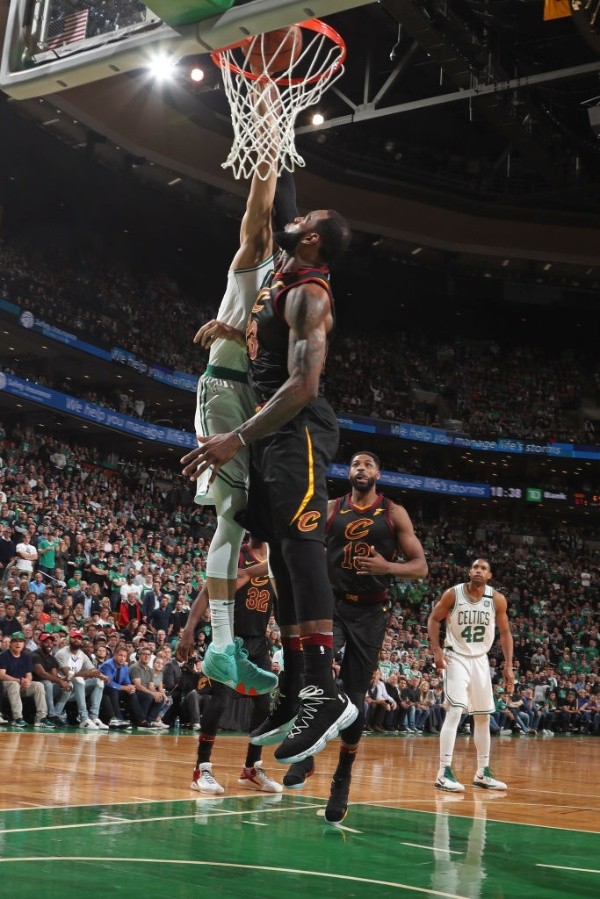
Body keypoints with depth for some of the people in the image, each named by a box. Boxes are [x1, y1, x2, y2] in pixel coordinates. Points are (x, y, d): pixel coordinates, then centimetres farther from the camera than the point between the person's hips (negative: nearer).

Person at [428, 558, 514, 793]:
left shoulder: (497, 599, -6)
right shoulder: (453, 594, -13)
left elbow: (505, 632, 2)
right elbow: (434, 619, -2)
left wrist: (508, 666, -3)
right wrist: (437, 650, -14)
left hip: (480, 660, 4)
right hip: (456, 658, -4)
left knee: (483, 716, 10)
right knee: (455, 711, -17)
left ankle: (483, 773, 21)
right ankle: (444, 772, -16)